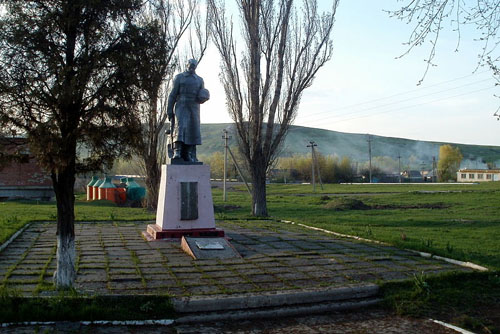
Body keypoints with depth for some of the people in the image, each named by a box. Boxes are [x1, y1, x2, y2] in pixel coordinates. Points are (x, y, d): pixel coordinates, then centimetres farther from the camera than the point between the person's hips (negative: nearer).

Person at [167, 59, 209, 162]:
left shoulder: (200, 80, 13)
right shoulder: (179, 77, 4)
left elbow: (202, 97, 18)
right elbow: (173, 94, 1)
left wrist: (203, 97, -8)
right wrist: (169, 110, -4)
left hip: (194, 108, 3)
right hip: (181, 107, -3)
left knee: (192, 131, -2)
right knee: (180, 127, -20)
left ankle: (190, 156, 2)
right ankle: (177, 153, -29)